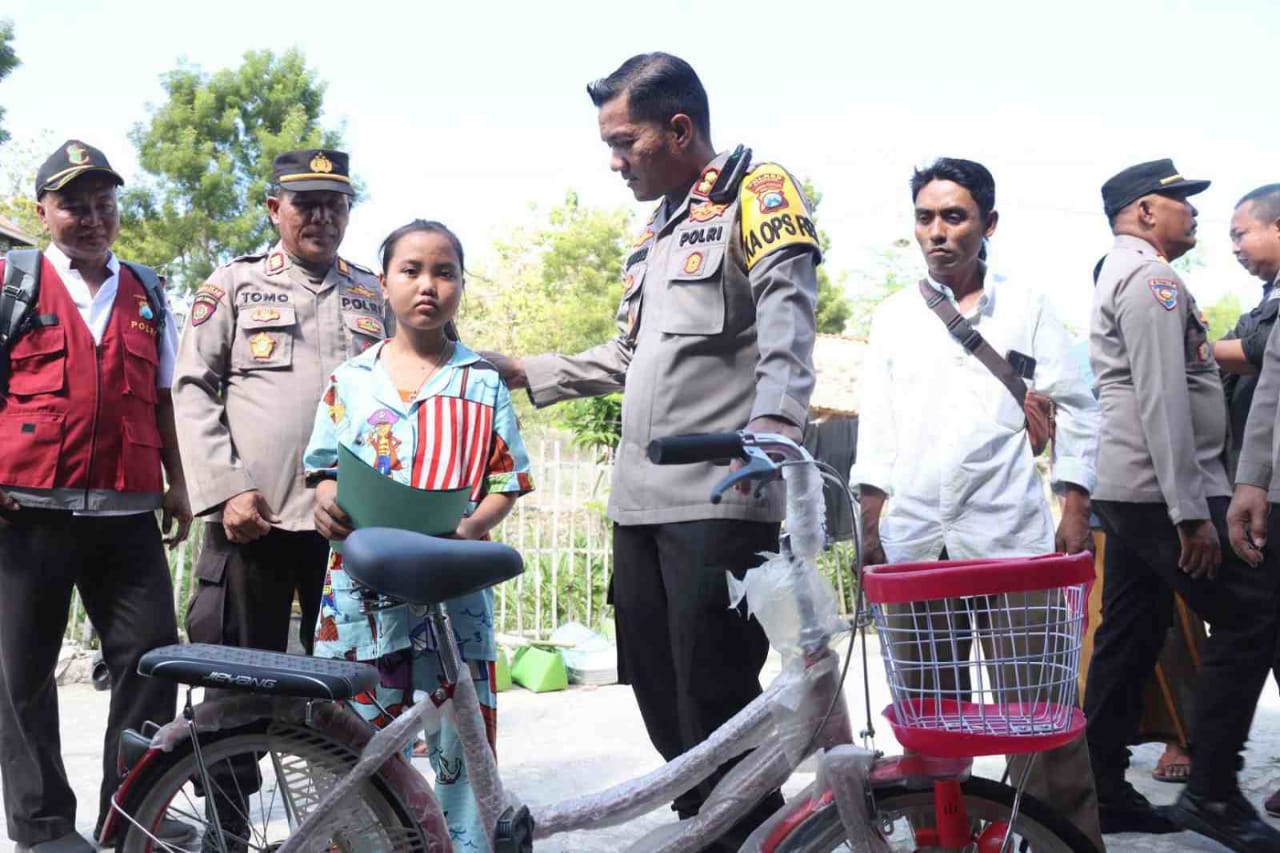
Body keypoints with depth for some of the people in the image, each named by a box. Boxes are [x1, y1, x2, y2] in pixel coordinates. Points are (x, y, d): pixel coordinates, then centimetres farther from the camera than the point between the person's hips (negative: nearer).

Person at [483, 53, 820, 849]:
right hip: (642, 501, 8)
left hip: (721, 499, -8)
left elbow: (787, 325, -15)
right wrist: (527, 372, 26)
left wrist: (773, 422, -31)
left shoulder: (759, 195, -1)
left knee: (715, 703, -9)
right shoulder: (656, 232, 24)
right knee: (662, 700, 10)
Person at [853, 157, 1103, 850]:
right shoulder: (893, 317, 13)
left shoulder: (1027, 308, 9)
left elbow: (1077, 411, 7)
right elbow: (877, 424, 11)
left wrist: (1075, 510, -2)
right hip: (913, 538, 2)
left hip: (1009, 532, -2)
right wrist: (871, 514, 2)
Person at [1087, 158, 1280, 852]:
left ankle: (1103, 792, 13)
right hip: (1160, 490, -10)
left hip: (1125, 490, 10)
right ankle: (1212, 793, -3)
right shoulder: (1152, 277, -11)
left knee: (1128, 638, 9)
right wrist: (1192, 511, -21)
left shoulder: (1121, 276, 21)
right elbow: (1163, 400, -20)